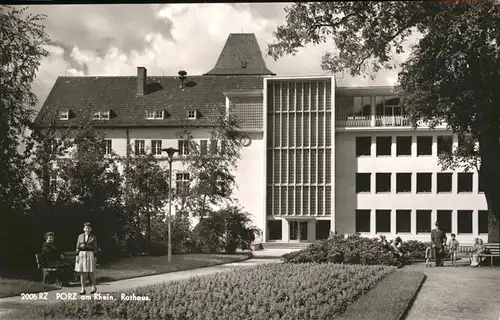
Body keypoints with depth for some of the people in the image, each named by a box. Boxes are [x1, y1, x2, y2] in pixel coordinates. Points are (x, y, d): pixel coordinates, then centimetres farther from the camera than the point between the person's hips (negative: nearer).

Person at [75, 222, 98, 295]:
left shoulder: (93, 237, 3)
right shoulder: (80, 236, 8)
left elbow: (95, 248, 3)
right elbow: (77, 247, 9)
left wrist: (94, 257, -3)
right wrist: (77, 256, 1)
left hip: (90, 254, -2)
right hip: (81, 255, 2)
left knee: (91, 272, -3)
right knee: (82, 273, 1)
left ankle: (94, 287, 17)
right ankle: (83, 289, 6)